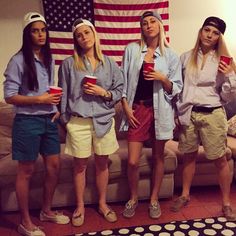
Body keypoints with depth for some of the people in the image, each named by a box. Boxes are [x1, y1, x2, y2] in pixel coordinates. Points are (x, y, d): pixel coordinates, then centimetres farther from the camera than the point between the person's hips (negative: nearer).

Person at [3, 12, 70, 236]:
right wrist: (39, 100, -21)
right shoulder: (18, 60, -10)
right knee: (26, 171, 4)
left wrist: (56, 107, 3)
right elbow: (9, 96, -13)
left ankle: (46, 210, 33)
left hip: (49, 120, 7)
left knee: (54, 165, 12)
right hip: (28, 121, -7)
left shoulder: (49, 59, 10)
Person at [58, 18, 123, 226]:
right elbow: (64, 94, 3)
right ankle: (80, 206, 27)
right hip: (79, 121, -1)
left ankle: (103, 203, 30)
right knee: (80, 165, 9)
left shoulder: (109, 63, 4)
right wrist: (64, 119, 2)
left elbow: (120, 91, 6)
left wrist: (104, 93, -11)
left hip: (104, 120, 2)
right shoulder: (69, 64, 0)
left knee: (102, 163, 12)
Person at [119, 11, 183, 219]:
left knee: (158, 157, 11)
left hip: (160, 110, 1)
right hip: (137, 108, 0)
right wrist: (126, 107, -4)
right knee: (133, 161, -1)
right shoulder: (132, 49, 3)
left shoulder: (170, 55, 2)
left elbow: (176, 88, 3)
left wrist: (162, 78, -16)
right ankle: (133, 198, 26)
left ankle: (154, 199, 30)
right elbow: (123, 80, 4)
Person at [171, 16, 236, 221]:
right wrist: (177, 111, 7)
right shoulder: (186, 57, 4)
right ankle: (185, 195, 32)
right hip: (188, 113, 2)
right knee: (189, 156, 15)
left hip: (213, 115, -2)